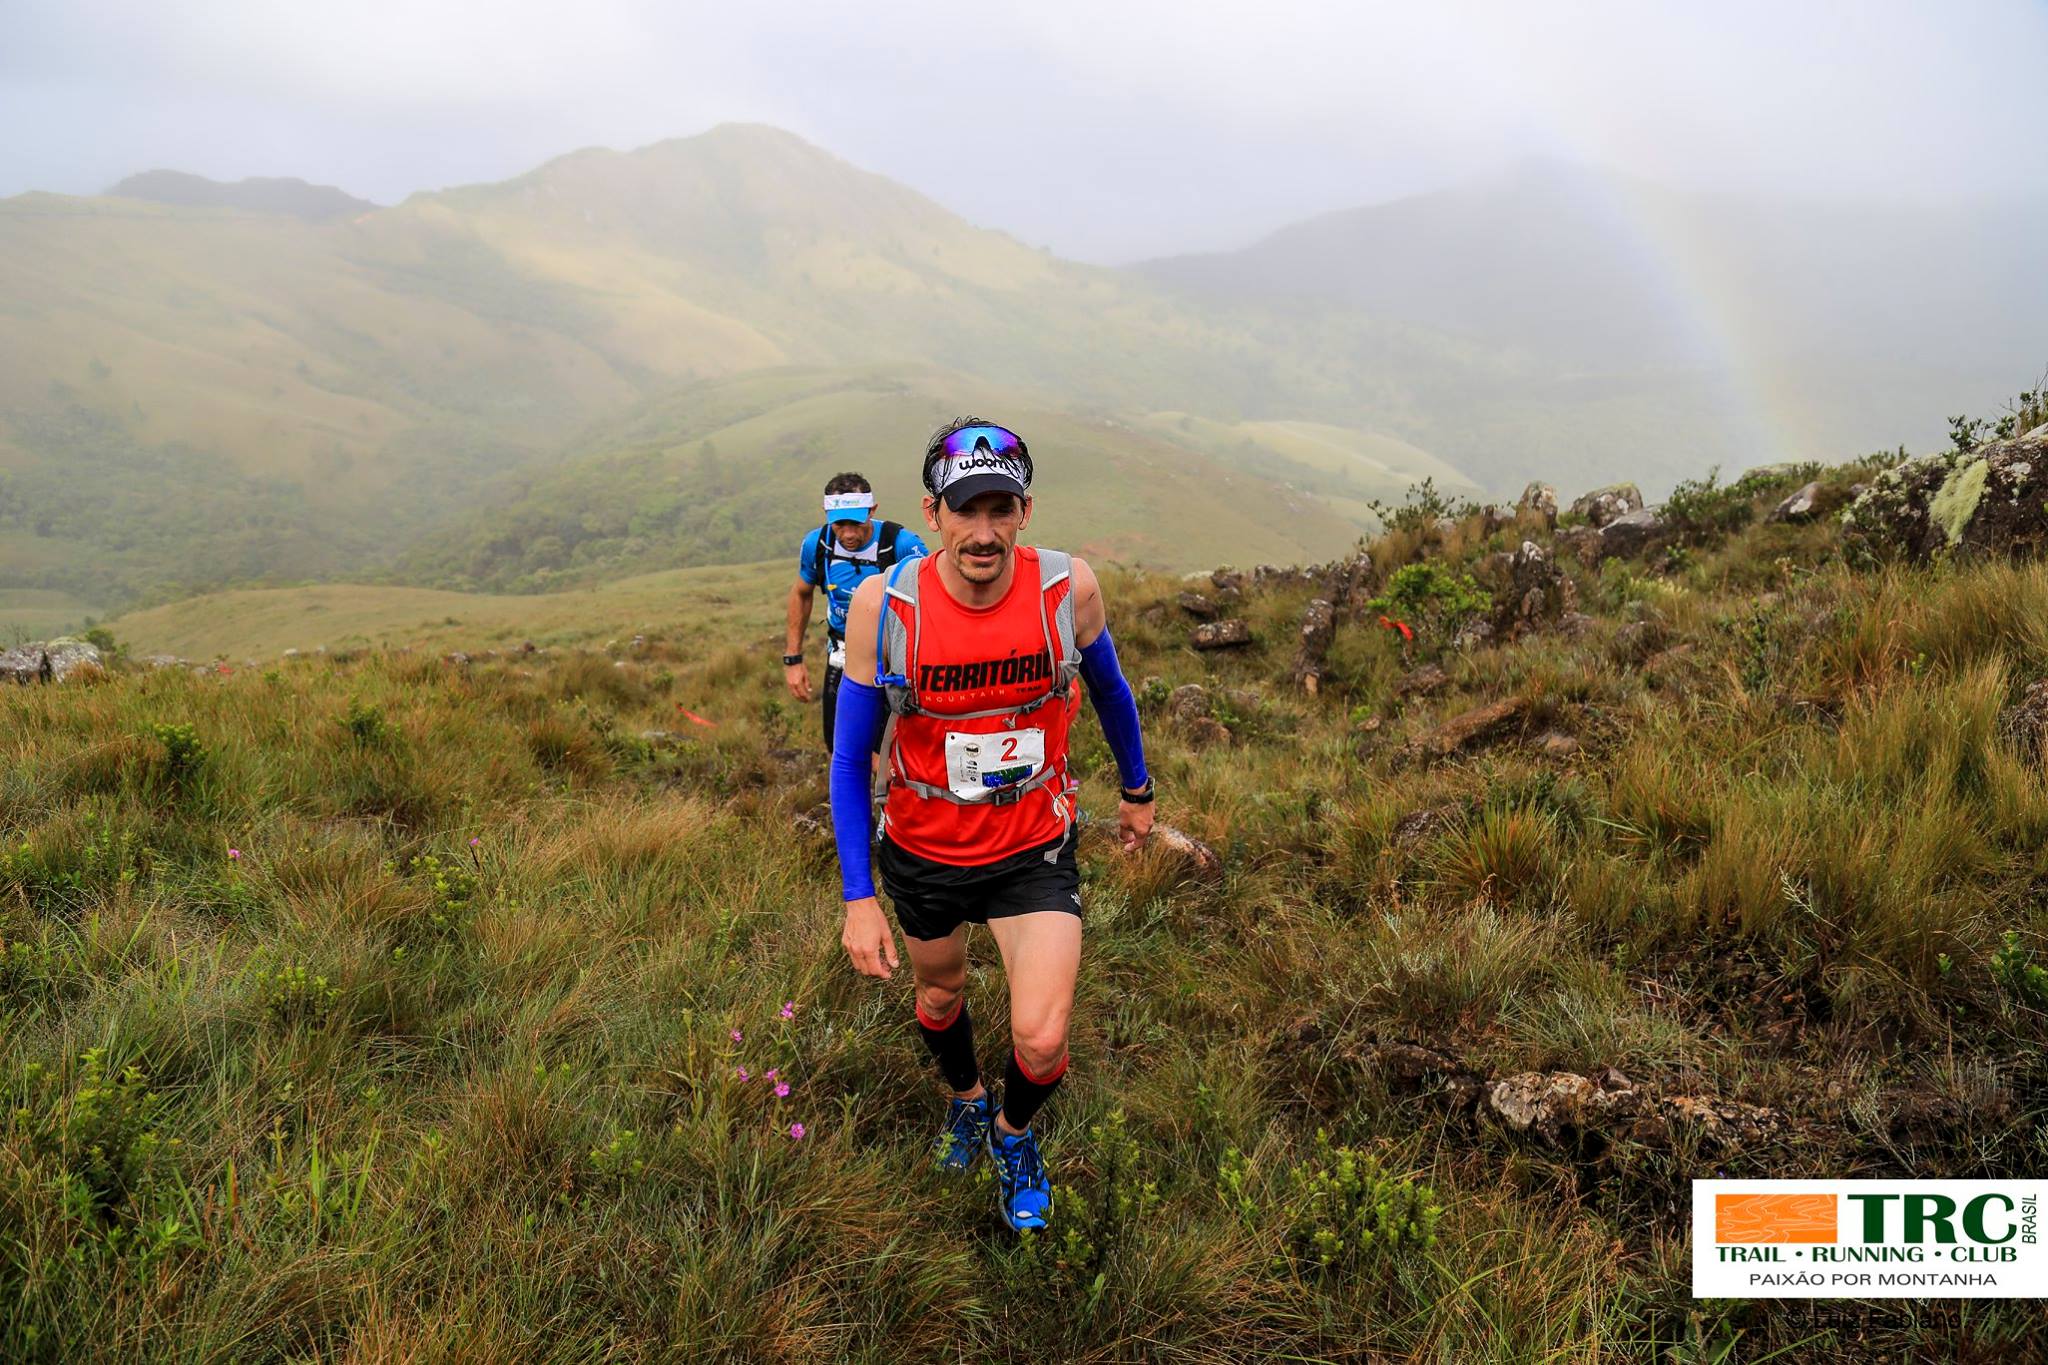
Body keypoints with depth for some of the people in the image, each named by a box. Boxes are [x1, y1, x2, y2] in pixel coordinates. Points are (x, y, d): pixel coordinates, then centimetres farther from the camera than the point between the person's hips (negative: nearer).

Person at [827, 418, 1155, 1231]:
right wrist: (858, 897, -14)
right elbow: (851, 759, -11)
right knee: (940, 994, 24)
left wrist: (1137, 789, 16)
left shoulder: (1068, 589, -19)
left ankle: (1013, 1134, 26)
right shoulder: (883, 606, -21)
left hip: (1035, 846, -1)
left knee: (1041, 1040, -11)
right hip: (923, 850, 1)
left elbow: (1109, 689, 4)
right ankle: (965, 1100, 58)